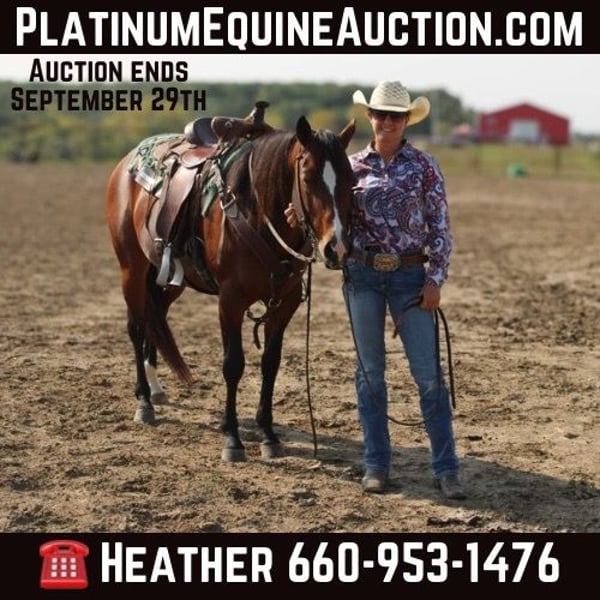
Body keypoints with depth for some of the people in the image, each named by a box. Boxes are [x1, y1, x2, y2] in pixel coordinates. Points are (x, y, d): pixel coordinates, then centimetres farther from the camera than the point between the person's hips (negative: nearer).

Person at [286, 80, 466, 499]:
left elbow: (441, 228, -1)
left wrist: (435, 279, -9)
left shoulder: (424, 166, -1)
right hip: (362, 275, 2)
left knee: (428, 373, -2)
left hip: (410, 276, -2)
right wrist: (303, 216, -8)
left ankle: (447, 469, 4)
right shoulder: (353, 166, 5)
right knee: (370, 370, 8)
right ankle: (377, 464, 18)